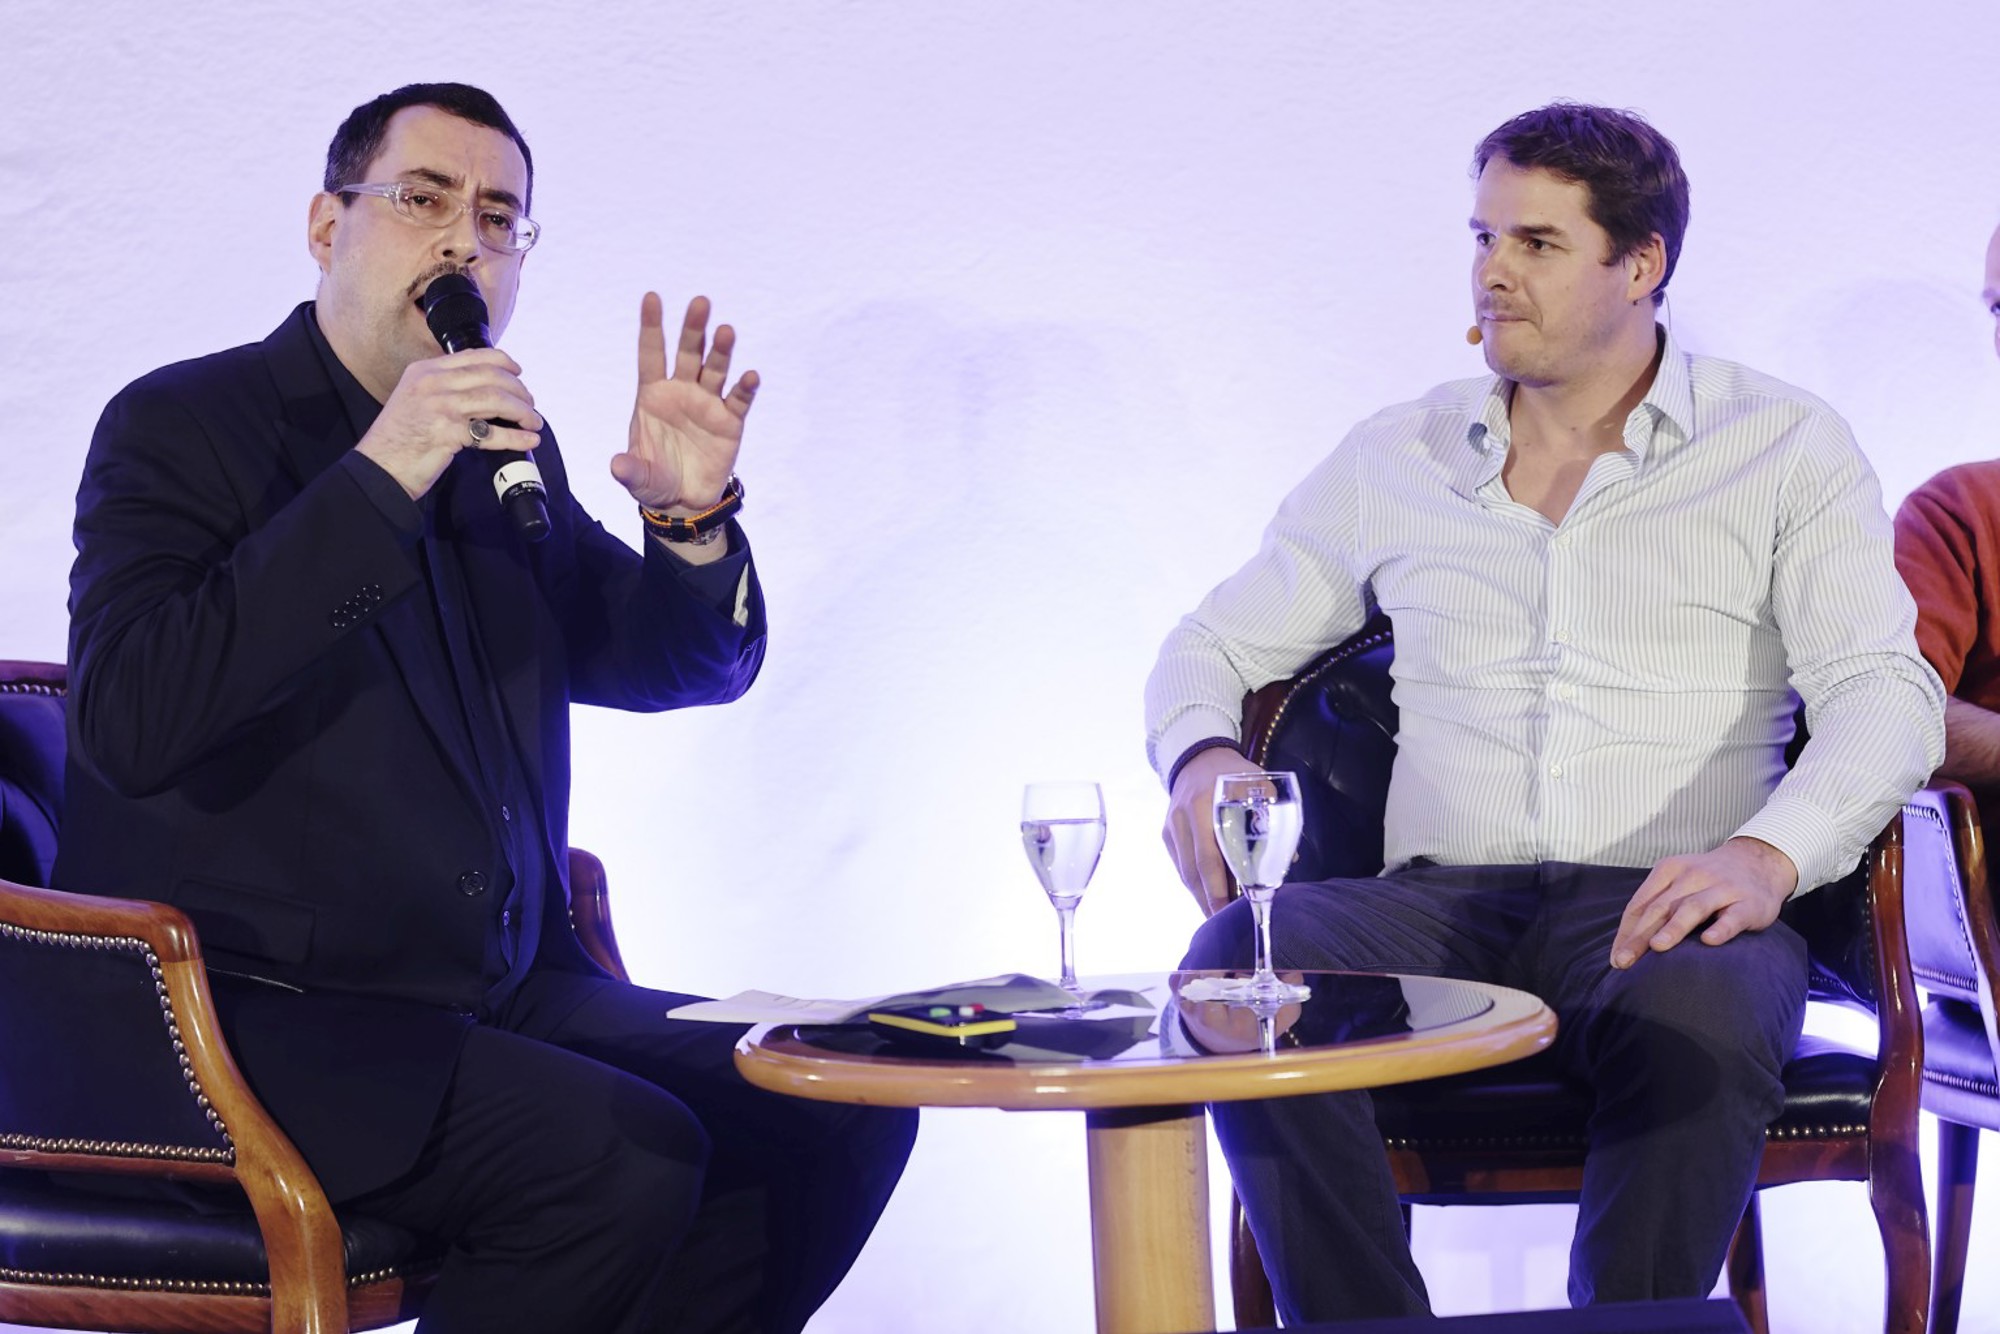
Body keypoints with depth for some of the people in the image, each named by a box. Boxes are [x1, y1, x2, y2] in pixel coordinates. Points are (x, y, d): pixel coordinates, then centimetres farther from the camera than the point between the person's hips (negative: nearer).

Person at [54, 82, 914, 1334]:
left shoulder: (502, 449, 14)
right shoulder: (184, 424, -6)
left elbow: (687, 663, 18)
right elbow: (131, 723, -23)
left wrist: (694, 518, -5)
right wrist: (377, 481, -26)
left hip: (500, 995, 7)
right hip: (250, 1016, -7)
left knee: (841, 1112, -6)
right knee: (625, 1158, -27)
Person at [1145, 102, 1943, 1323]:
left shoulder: (1786, 449, 9)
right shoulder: (1397, 458, 18)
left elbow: (1885, 690, -3)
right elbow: (1216, 642, 23)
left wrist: (1767, 855, -25)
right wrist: (1202, 757, -3)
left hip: (1663, 907, -2)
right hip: (1441, 903, 3)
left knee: (1698, 1015, -40)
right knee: (1244, 961, -31)